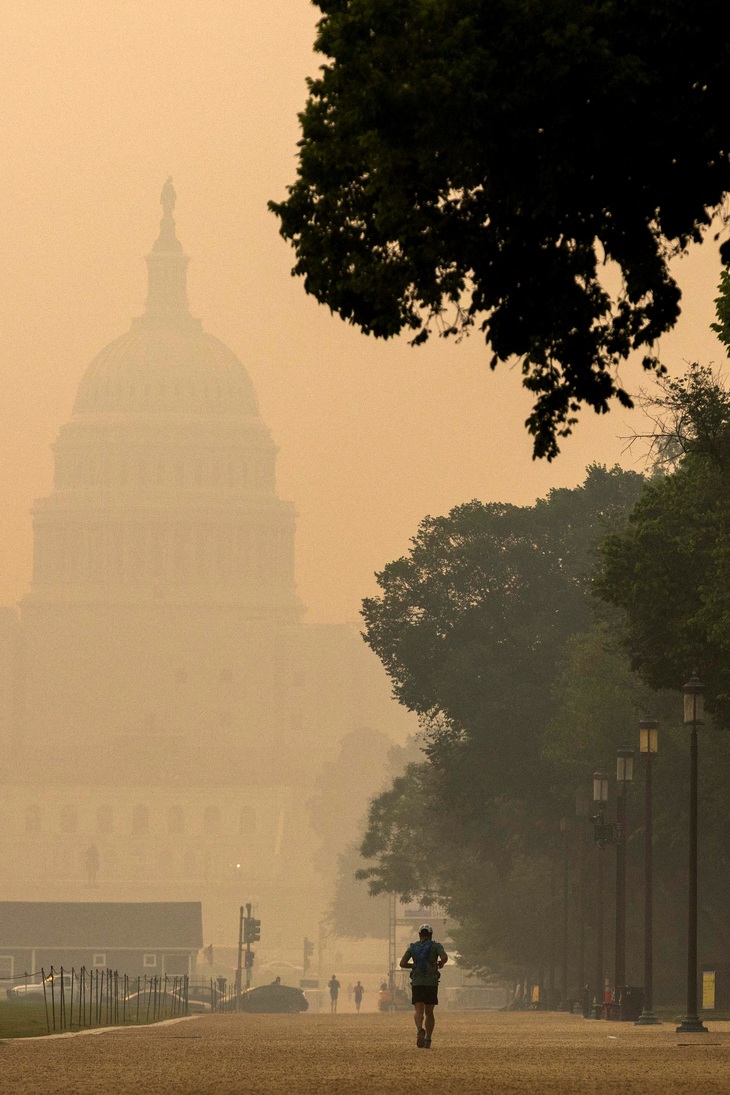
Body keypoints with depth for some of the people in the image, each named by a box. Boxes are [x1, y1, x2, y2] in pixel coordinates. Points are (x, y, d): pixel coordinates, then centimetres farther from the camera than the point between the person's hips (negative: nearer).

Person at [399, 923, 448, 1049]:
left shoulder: (413, 947, 8)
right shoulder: (436, 946, 2)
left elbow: (402, 963, 1)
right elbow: (444, 957, -16)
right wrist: (441, 963, 7)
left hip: (417, 983, 0)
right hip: (432, 983, 0)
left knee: (418, 1011, -8)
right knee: (429, 1013, 13)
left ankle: (420, 1029, -39)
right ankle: (428, 1040, 6)